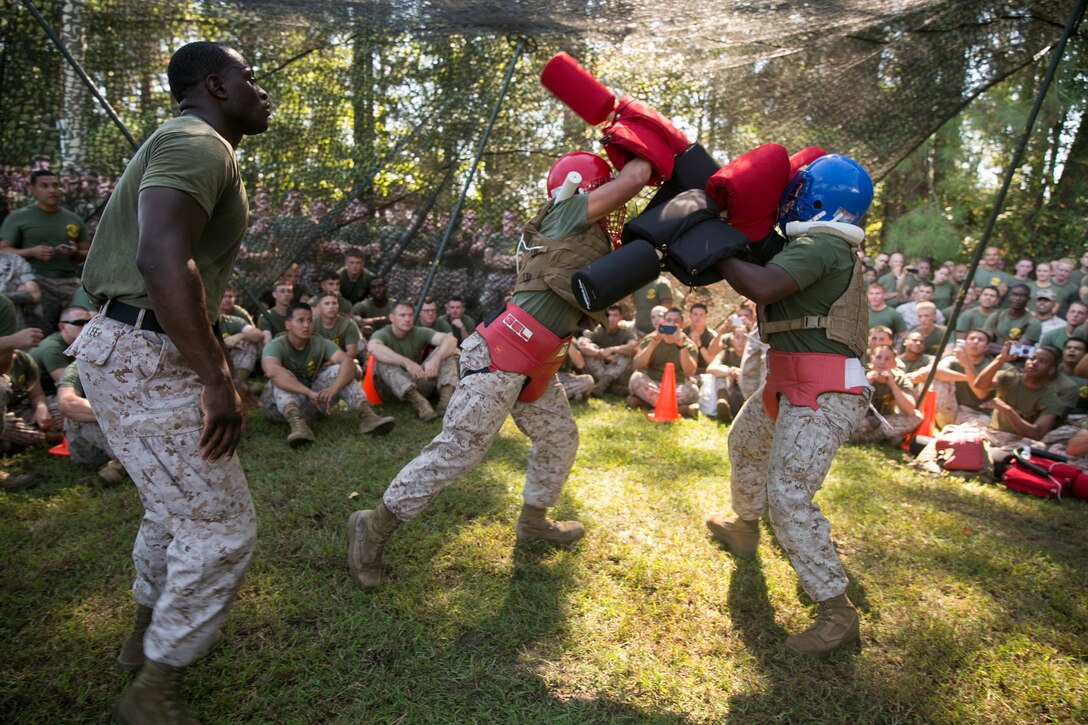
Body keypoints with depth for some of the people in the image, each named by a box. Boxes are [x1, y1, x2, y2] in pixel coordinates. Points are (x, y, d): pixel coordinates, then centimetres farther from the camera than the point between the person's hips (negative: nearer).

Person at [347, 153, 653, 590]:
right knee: (457, 450, -8)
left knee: (560, 440, 20)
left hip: (535, 369, 10)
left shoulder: (597, 240, 21)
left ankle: (533, 522, 37)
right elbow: (636, 176, -9)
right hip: (500, 356, -10)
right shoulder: (567, 213, -5)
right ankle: (374, 528, 3)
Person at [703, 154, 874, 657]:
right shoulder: (826, 245, 16)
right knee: (745, 445, 28)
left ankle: (837, 614, -1)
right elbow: (769, 279, 19)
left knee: (789, 497, -13)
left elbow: (762, 287, -30)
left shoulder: (820, 244, -16)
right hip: (793, 384, 11)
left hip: (823, 393, -11)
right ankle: (743, 528, 51)